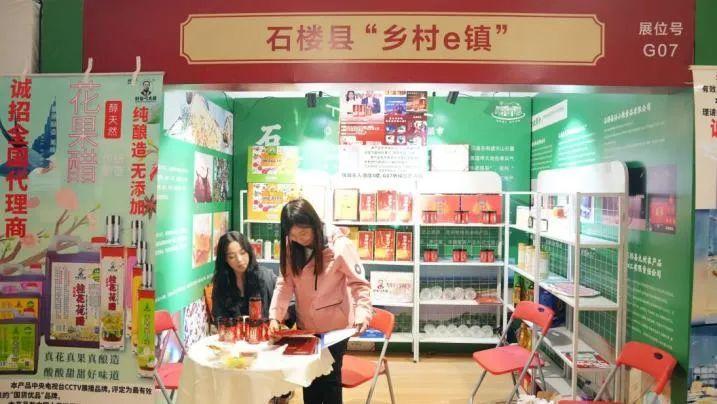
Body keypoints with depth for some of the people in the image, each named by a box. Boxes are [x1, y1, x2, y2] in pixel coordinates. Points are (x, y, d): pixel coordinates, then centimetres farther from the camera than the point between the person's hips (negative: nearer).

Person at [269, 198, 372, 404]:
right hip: (306, 325, 5)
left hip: (334, 325, -4)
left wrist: (362, 313, -34)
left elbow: (359, 283, -19)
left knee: (330, 378, 9)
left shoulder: (339, 245, -20)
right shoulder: (291, 247, -6)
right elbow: (285, 283, -4)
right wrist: (274, 316, -15)